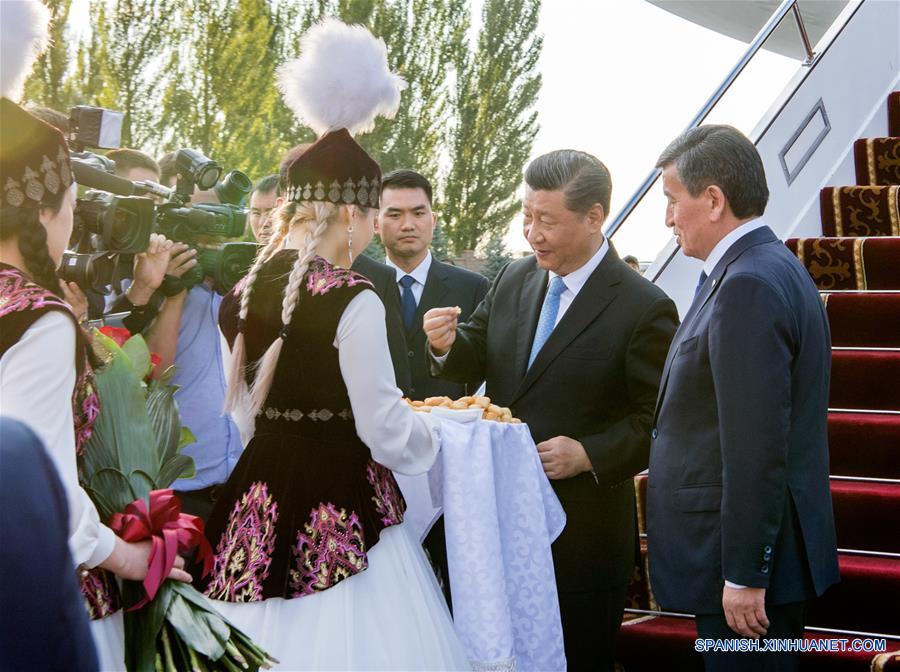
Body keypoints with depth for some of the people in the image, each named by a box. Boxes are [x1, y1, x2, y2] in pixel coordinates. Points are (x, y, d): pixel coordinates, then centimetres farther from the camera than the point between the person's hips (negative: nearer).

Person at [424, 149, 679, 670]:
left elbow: (658, 421, -12)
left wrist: (589, 454, -23)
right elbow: (478, 359, 13)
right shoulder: (514, 281, 6)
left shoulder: (645, 309, -13)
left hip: (583, 533, -5)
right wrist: (448, 344, -9)